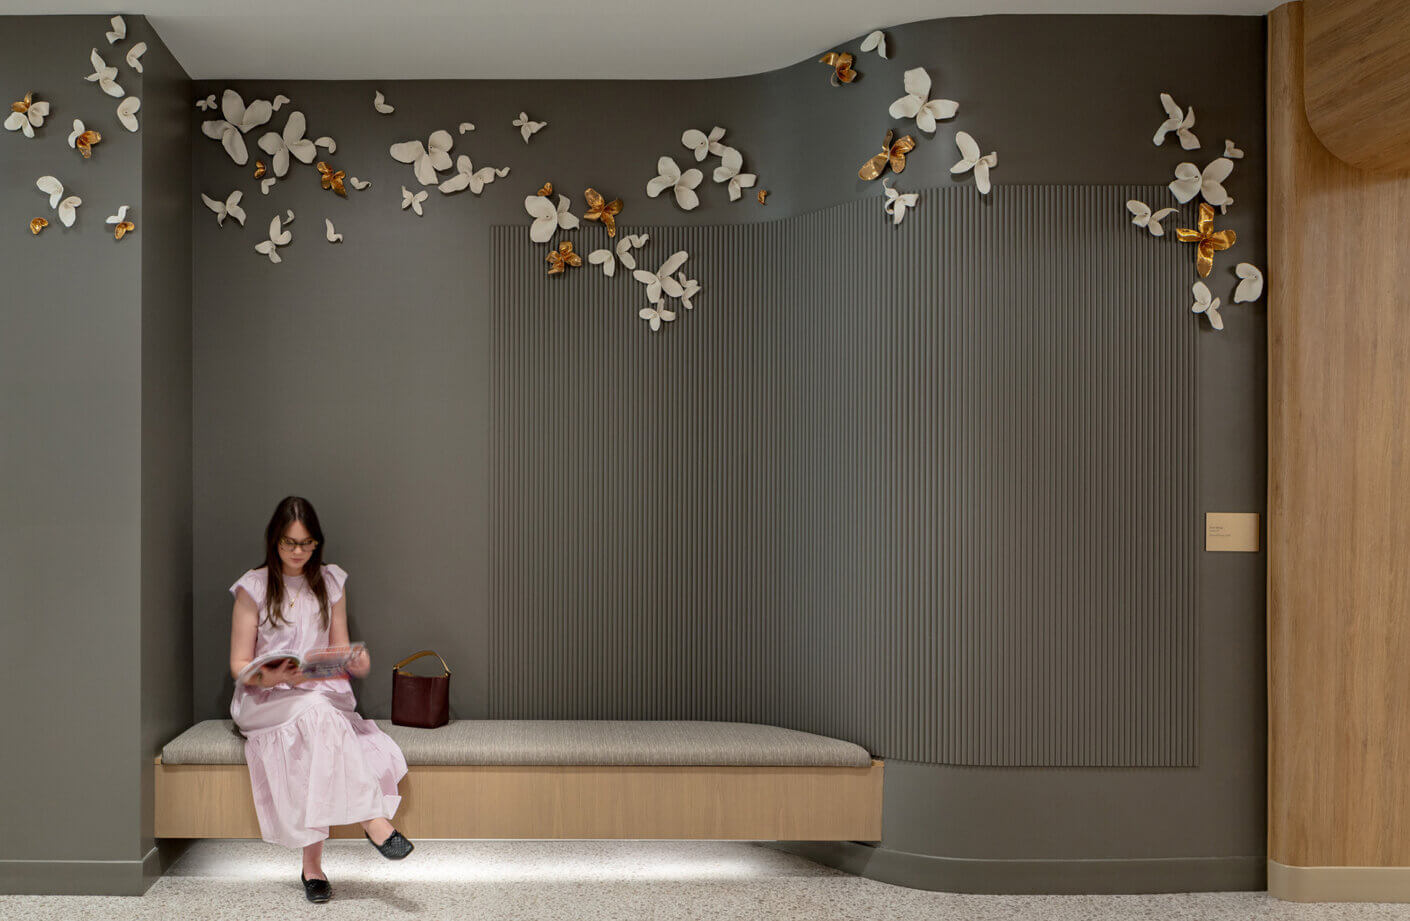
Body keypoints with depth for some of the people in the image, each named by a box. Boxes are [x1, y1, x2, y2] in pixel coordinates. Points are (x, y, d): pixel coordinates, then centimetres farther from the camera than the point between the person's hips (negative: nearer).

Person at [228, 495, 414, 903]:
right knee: (317, 713, -36)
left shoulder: (330, 582, 11)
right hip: (263, 700, -3)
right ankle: (373, 819, -36)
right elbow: (239, 666, -1)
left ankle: (312, 865, -29)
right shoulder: (254, 587, 1)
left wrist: (355, 662, -11)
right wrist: (273, 677, -22)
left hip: (321, 693, 3)